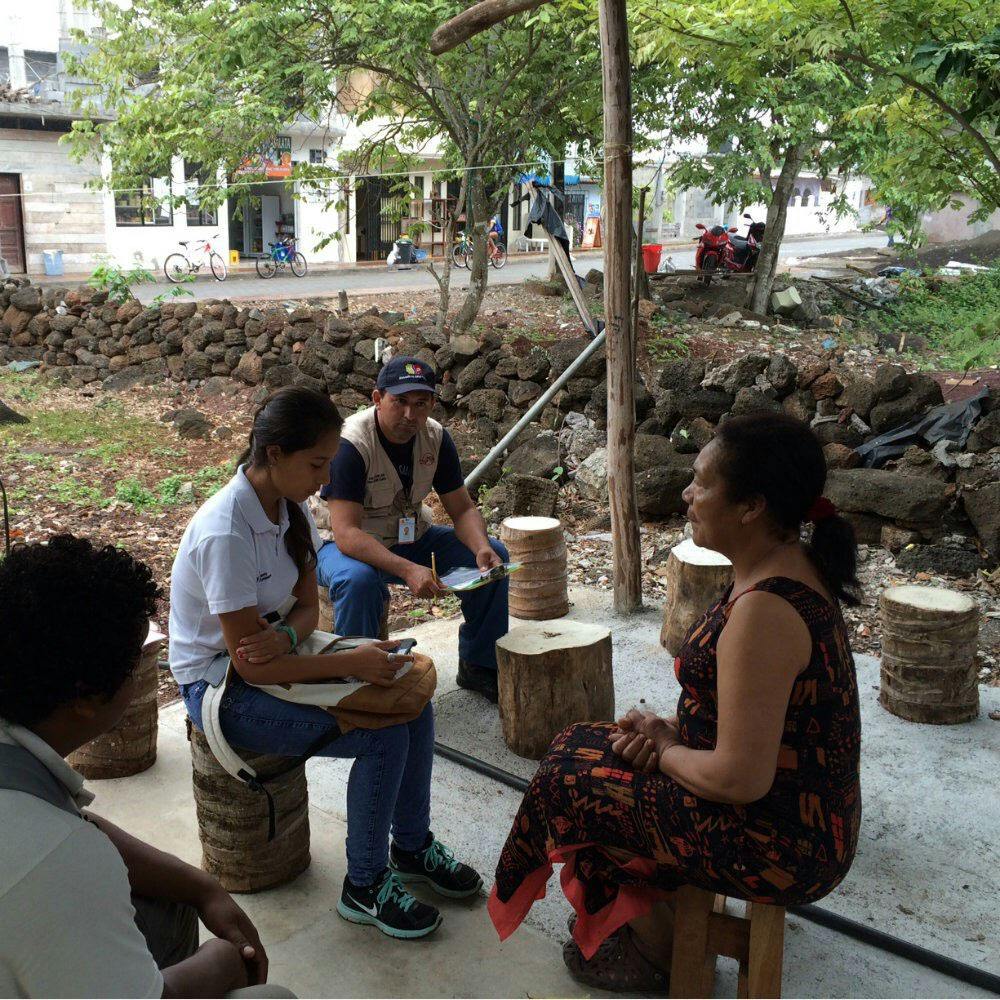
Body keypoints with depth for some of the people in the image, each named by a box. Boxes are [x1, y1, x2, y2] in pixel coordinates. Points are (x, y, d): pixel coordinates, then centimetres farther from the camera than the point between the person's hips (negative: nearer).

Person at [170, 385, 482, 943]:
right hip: (221, 686, -8)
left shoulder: (291, 508, -3)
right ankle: (365, 887, 1)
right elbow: (248, 664, -26)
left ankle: (412, 847, 16)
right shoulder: (225, 534, -29)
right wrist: (353, 663, -24)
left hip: (276, 658, 8)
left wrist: (285, 637, -21)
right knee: (383, 737, -21)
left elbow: (308, 606, 3)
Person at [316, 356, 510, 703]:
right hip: (350, 546, -6)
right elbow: (346, 533, -34)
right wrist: (407, 571, -47)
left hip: (411, 538, 6)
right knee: (359, 581, -40)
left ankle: (478, 666, 7)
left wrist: (482, 548, -25)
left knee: (494, 555, -9)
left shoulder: (436, 438, -7)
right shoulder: (350, 445, -27)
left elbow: (462, 509, -3)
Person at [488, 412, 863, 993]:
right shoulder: (795, 569, 1)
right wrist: (670, 729, -1)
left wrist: (665, 751, -10)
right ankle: (640, 924, 28)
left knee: (570, 780, 4)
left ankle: (655, 956, 24)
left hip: (778, 846, -9)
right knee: (585, 746, 15)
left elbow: (740, 778, -29)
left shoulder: (763, 610, -31)